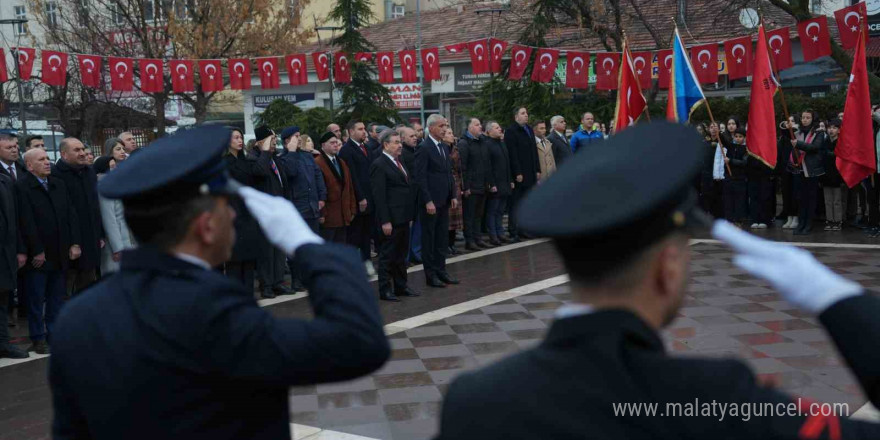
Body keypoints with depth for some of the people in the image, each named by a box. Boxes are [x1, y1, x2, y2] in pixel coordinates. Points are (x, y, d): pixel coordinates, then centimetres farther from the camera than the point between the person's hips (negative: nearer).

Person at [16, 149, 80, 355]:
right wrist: (37, 251, -15)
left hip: (61, 253, 6)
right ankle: (38, 340, 10)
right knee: (36, 299, 2)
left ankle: (54, 336, 18)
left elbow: (72, 214, 10)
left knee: (57, 298, 10)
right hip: (37, 256, -6)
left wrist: (76, 243, 1)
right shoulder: (22, 187, -8)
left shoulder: (59, 184, 12)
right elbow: (26, 222, -13)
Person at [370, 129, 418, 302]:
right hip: (391, 219, -8)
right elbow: (379, 195, -16)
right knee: (387, 255, 1)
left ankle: (400, 286, 26)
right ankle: (385, 290, 10)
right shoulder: (379, 165, -12)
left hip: (403, 217, 8)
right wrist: (385, 221, -20)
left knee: (401, 254, 16)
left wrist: (410, 214, 13)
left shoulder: (399, 161, 14)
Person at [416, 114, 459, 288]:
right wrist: (428, 201, -19)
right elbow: (420, 177, -15)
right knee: (429, 239, 2)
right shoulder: (423, 148, -12)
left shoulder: (444, 147, 13)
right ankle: (430, 274, 9)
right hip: (430, 201, -8)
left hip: (444, 201, 8)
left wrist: (453, 195, 10)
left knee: (442, 238, 13)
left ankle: (441, 270, 21)